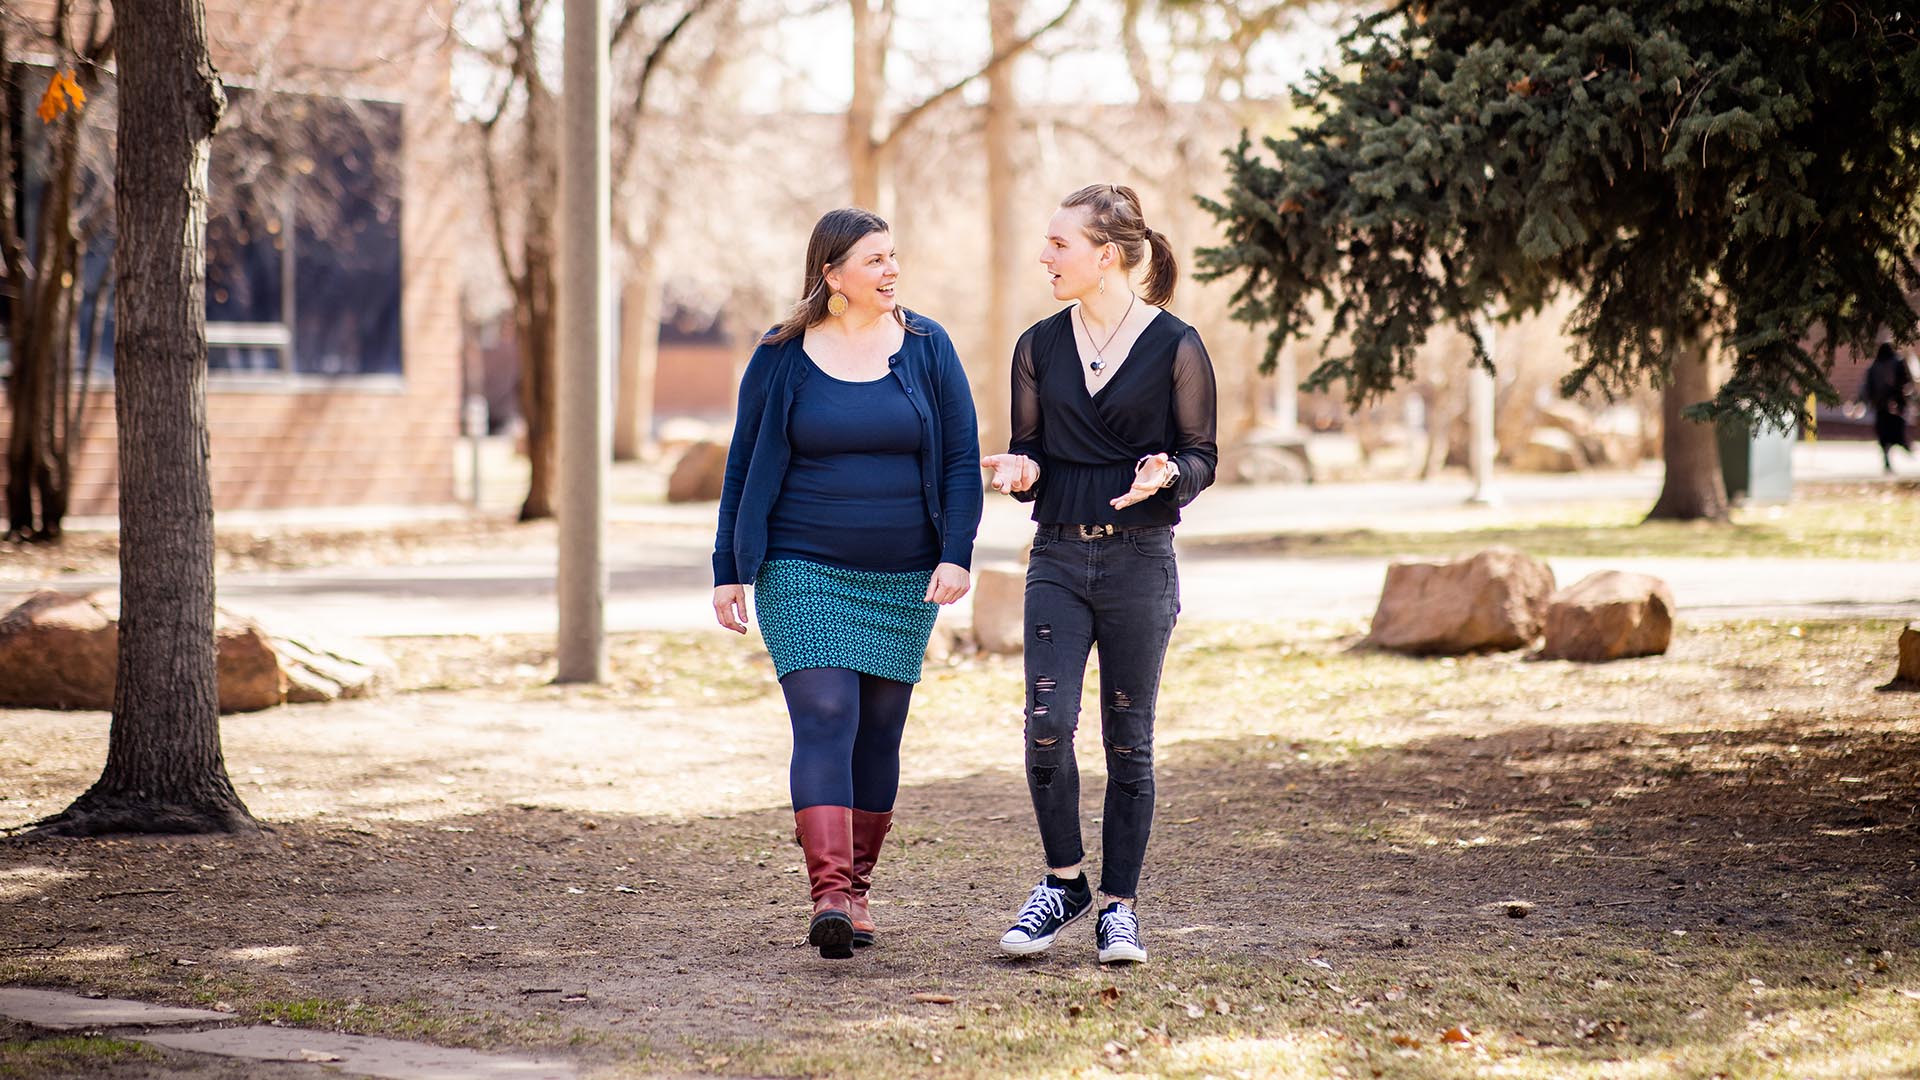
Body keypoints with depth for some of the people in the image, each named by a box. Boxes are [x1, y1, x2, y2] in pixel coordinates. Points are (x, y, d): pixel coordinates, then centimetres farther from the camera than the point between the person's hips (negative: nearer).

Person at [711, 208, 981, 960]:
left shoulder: (926, 348, 3)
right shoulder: (781, 357, 0)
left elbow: (961, 461, 3)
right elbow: (743, 467, 5)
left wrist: (956, 555, -9)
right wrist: (728, 571, 1)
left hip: (902, 579, 2)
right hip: (804, 573, -2)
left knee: (878, 733, 6)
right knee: (825, 721, -15)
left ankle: (856, 889, 19)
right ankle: (828, 894, -24)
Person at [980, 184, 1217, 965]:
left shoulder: (1175, 348, -3)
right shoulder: (1039, 346, 8)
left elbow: (1203, 456, 1)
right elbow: (1031, 449, 14)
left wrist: (1167, 474, -21)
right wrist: (1019, 470, -9)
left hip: (1139, 557, -3)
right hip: (1058, 555, 3)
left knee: (1128, 739, 3)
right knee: (1046, 726, -9)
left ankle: (1118, 906, 14)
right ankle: (1063, 882, 11)